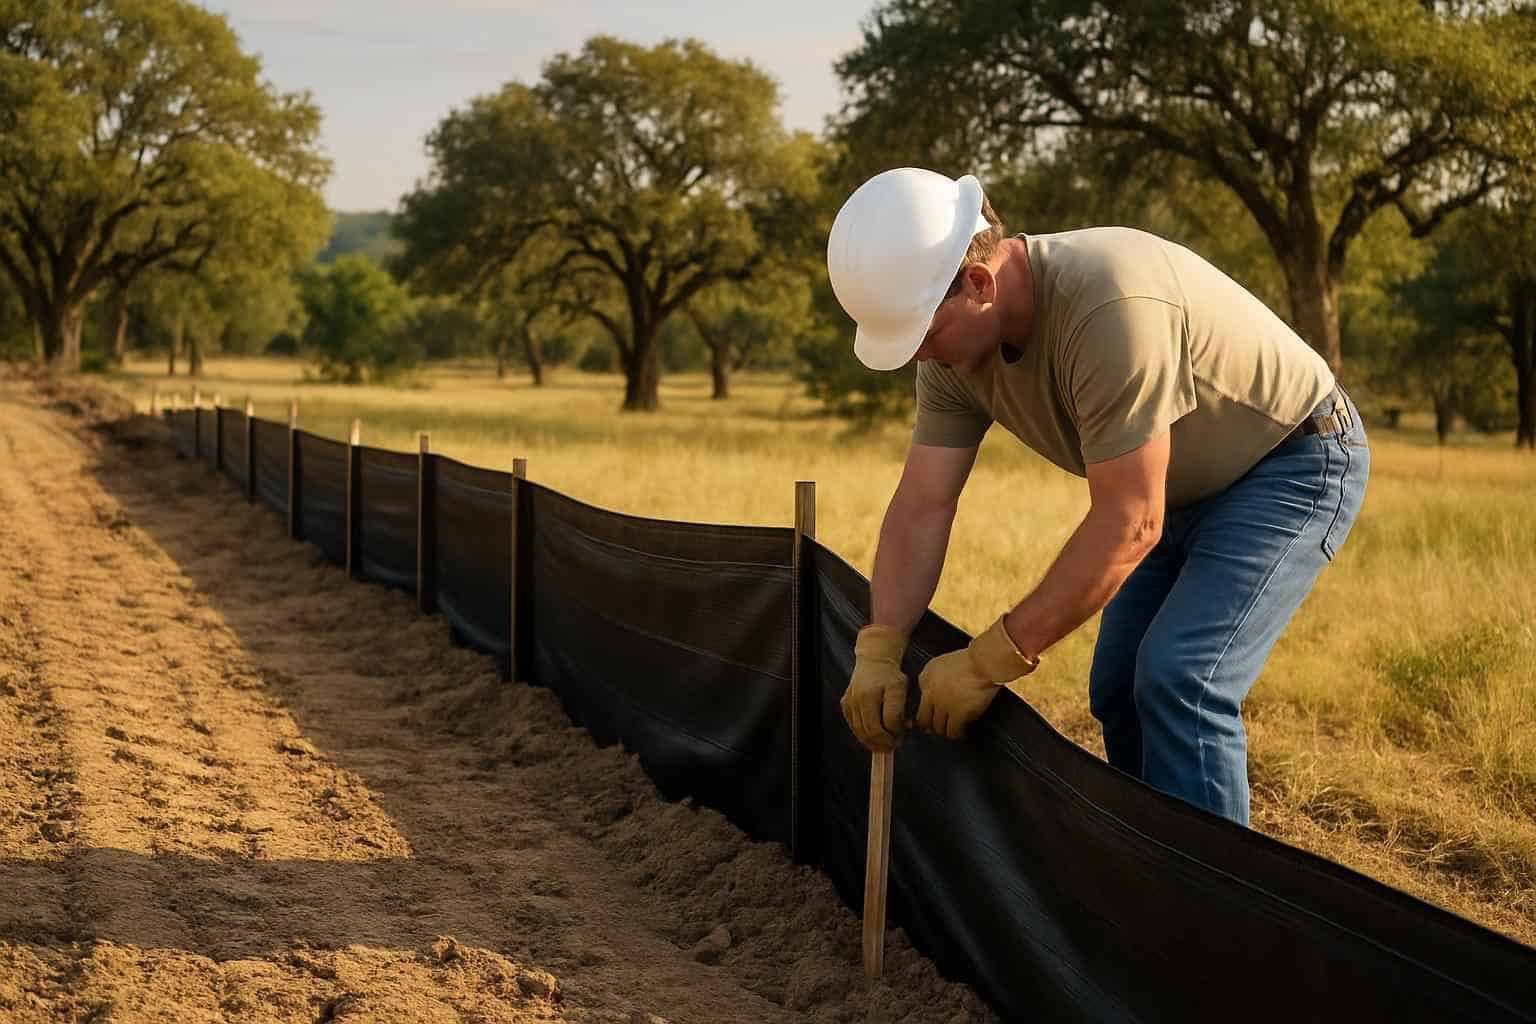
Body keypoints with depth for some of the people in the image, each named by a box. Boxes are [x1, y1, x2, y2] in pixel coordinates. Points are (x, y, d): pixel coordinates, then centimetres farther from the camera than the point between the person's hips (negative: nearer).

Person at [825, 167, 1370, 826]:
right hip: (1187, 489, 9)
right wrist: (878, 649, -22)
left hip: (1296, 463, -9)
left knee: (1178, 682, -22)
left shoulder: (1110, 308, -38)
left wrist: (991, 661, -32)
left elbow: (1129, 526, -35)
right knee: (1118, 692, 9)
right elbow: (922, 506, -8)